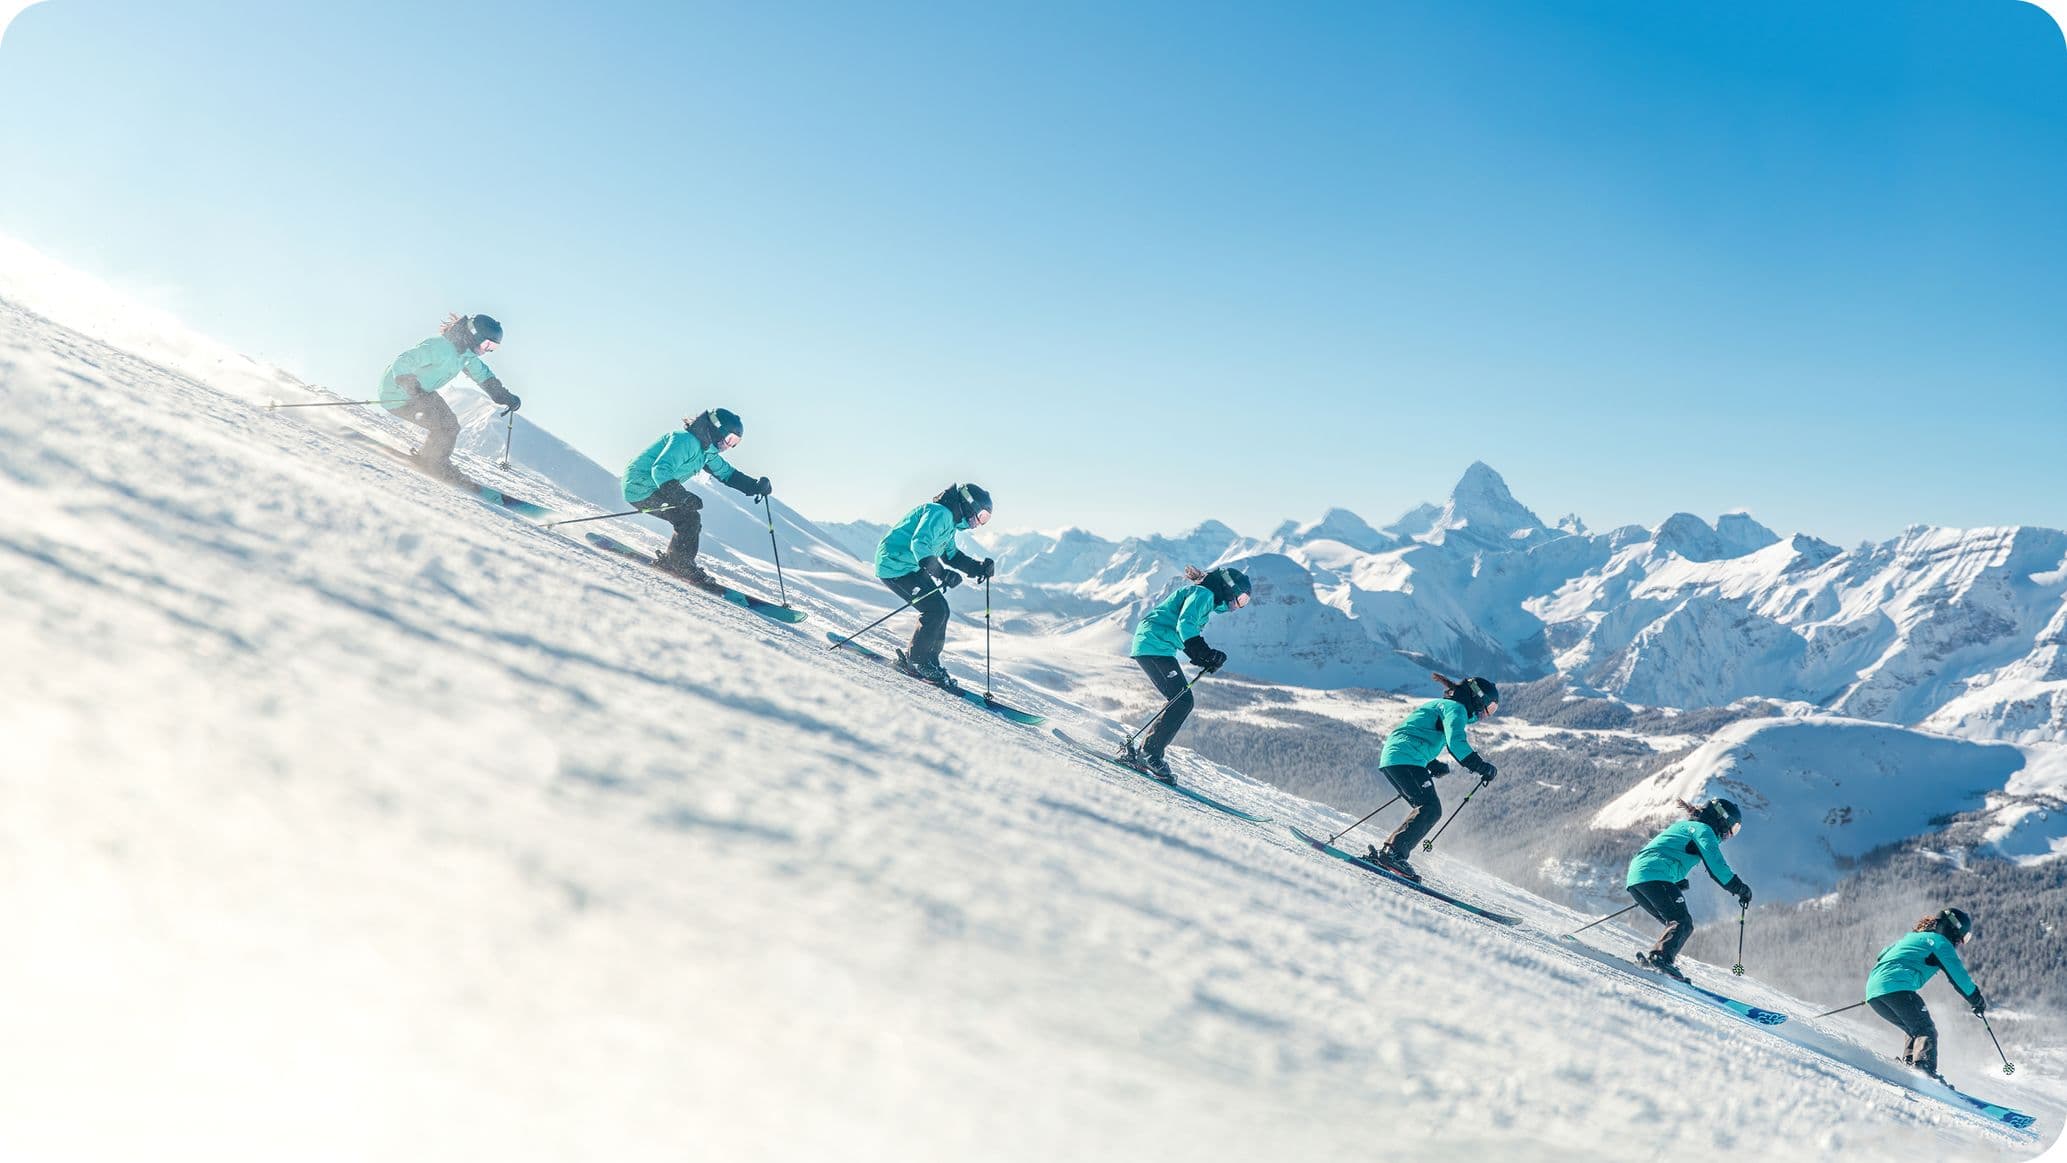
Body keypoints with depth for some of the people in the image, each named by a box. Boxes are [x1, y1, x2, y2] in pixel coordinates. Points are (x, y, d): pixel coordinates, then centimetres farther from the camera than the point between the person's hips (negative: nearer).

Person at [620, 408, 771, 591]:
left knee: (690, 519, 7)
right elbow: (660, 470, -32)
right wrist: (682, 496, -41)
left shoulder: (707, 451, 9)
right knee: (689, 518, -16)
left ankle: (667, 560, 14)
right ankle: (682, 566, -6)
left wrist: (755, 485, 3)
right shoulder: (686, 441, -22)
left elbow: (727, 473, 18)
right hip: (641, 486, -10)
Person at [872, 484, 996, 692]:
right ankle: (915, 661, -4)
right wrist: (942, 574, -39)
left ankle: (928, 662, 14)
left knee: (940, 610, 8)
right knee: (934, 609, -15)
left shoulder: (949, 521, 16)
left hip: (911, 568, 11)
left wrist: (979, 568, 10)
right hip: (895, 565, -11)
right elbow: (919, 544, -31)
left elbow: (951, 554, 25)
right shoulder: (939, 513, -18)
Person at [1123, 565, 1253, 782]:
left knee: (1182, 703, 6)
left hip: (1154, 647, 10)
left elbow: (1190, 641, 21)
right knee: (1182, 701, -14)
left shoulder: (1207, 599, 24)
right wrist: (1205, 654, -24)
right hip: (1154, 645, -10)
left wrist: (1209, 657, 6)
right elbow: (1185, 625, -21)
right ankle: (1150, 753, -14)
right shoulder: (1203, 594, -7)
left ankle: (1138, 754, 7)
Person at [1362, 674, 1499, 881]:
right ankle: (1392, 852, -27)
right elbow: (1456, 743, -17)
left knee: (1424, 810, 10)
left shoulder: (1439, 705, 30)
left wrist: (1433, 765, 24)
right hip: (1407, 760, -10)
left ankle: (1380, 853, 3)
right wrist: (1482, 767, -11)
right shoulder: (1455, 708, -1)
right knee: (1430, 809, -15)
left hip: (1390, 758, 10)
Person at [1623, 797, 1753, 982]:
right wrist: (1739, 887, -2)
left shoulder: (1684, 825, 32)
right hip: (1655, 876, -9)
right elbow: (1716, 864, -7)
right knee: (1682, 922, -14)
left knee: (1682, 925, 11)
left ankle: (1650, 957, -4)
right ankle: (1660, 957, -35)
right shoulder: (1703, 829, 4)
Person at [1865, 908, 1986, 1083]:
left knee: (1917, 1031, 20)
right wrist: (1976, 999, 16)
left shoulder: (1912, 938, 33)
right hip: (1898, 987, -8)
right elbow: (1957, 974, 5)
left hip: (1873, 991, 8)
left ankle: (1907, 1065, 4)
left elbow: (1883, 955, 40)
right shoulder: (1939, 941, 8)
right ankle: (1924, 1067, -31)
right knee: (1926, 1032, -8)